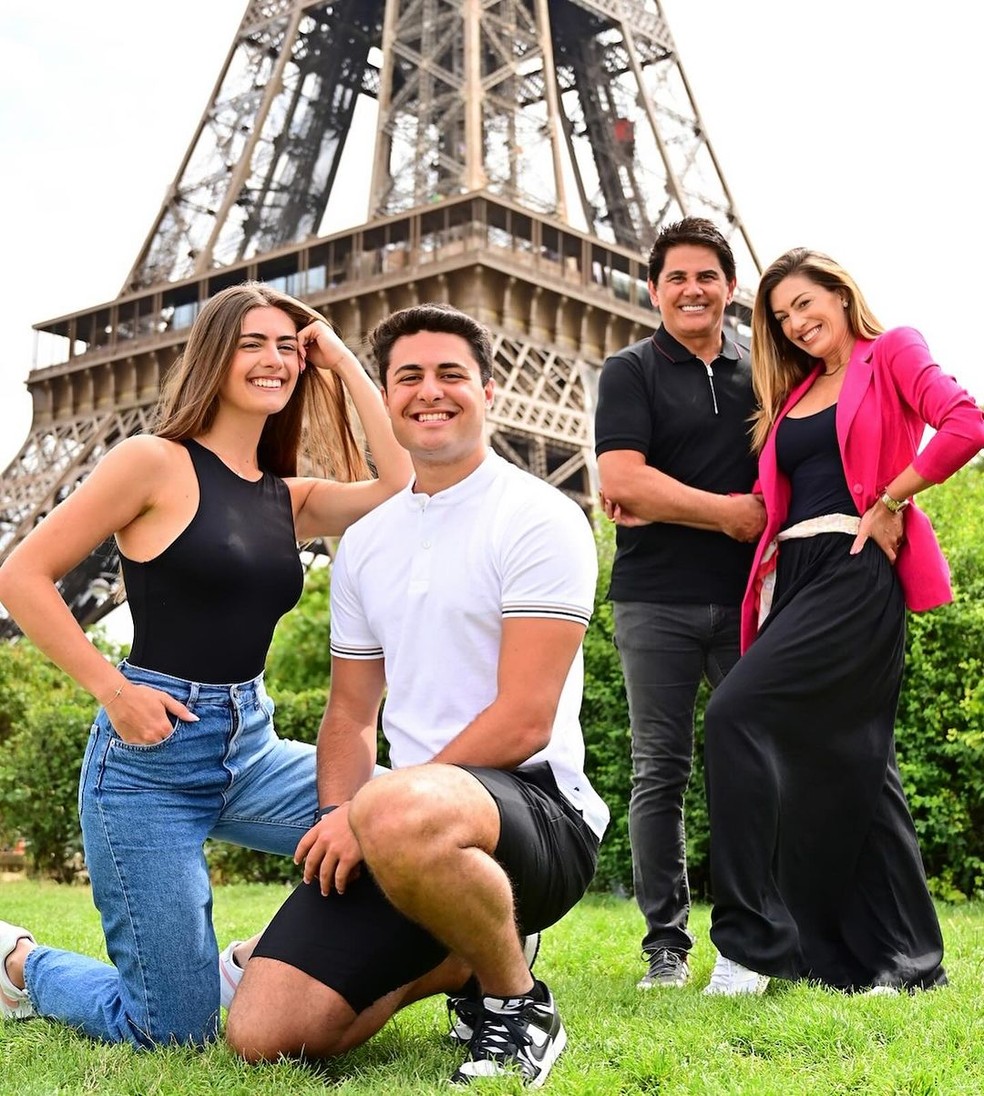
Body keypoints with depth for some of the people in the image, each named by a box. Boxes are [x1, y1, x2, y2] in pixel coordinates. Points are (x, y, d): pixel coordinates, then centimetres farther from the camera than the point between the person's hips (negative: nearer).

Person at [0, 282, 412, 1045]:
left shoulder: (292, 498, 9)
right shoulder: (157, 462, -8)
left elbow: (407, 485, -7)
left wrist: (344, 362, 0)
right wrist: (112, 688, -13)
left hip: (253, 746, 6)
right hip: (153, 752, -6)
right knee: (176, 1032, -5)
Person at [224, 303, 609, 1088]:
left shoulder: (539, 519, -6)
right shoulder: (365, 542, 15)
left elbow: (523, 723, -14)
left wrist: (364, 815, -15)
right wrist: (339, 817, -2)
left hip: (536, 809, -6)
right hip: (399, 826, 6)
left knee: (400, 815, -42)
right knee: (264, 1036, -9)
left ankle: (518, 1004, -10)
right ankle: (462, 965, 18)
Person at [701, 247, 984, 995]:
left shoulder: (891, 352, 4)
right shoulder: (794, 394, 23)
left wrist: (890, 501, -13)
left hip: (855, 569, -7)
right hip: (795, 576, 7)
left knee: (737, 714, -20)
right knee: (851, 761, 7)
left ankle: (751, 937, -17)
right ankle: (905, 957, 15)